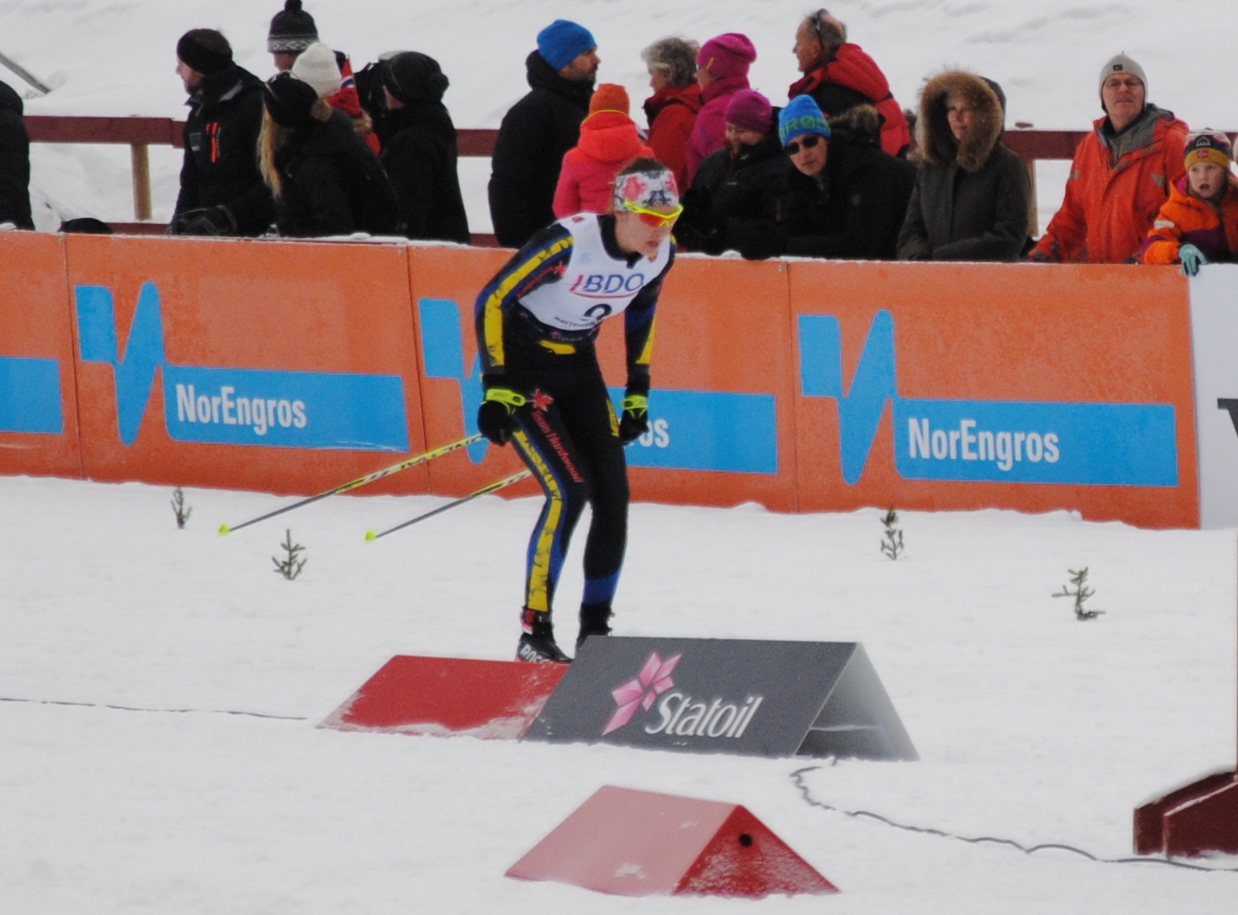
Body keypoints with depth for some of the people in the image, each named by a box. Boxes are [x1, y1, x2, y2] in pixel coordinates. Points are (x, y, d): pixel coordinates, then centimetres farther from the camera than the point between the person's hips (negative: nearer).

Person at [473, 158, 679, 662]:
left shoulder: (661, 253, -10)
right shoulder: (569, 242, -30)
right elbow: (492, 300, -23)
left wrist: (637, 392, 12)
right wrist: (497, 389, -23)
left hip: (578, 366, 7)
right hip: (523, 362, -7)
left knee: (612, 495, -1)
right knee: (569, 490, -19)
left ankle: (595, 630, 12)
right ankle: (534, 633, -11)